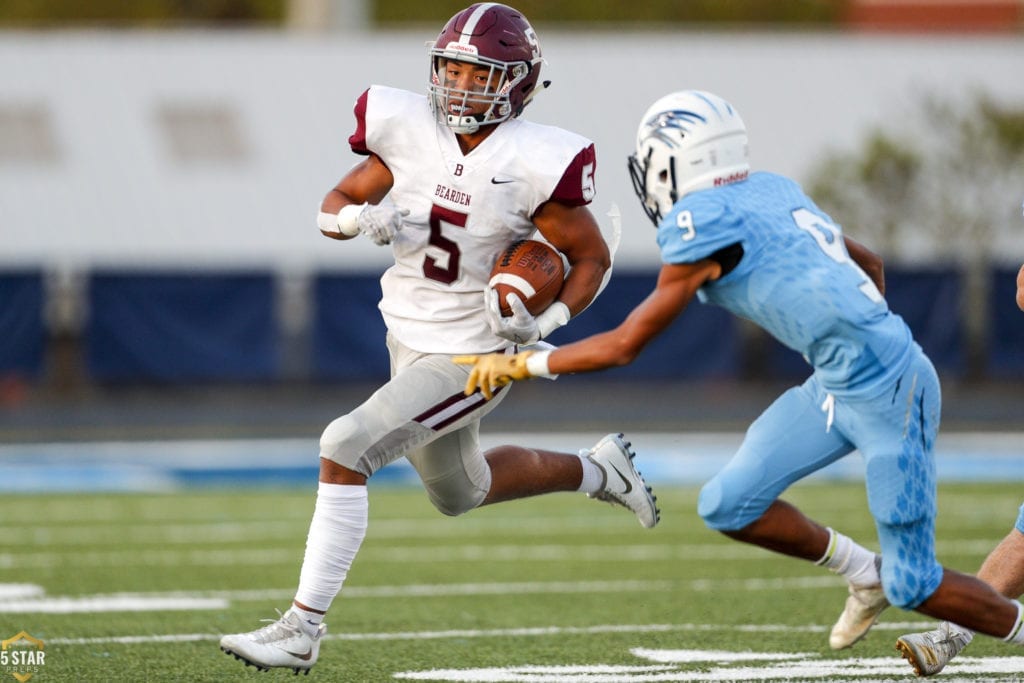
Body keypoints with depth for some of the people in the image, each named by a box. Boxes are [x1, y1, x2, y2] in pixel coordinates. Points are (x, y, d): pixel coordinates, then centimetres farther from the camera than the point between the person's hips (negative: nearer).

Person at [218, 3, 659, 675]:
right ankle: (597, 471, 50)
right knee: (460, 492, 27)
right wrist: (360, 218, -22)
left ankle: (303, 629, -16)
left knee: (346, 448, -22)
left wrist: (548, 321, -23)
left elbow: (593, 258, -7)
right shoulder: (408, 129, -9)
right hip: (410, 342, 7)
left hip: (472, 358, -7)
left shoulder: (534, 163, -20)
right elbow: (333, 206, 1)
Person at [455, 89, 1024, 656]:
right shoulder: (771, 191, 10)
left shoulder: (705, 221, -14)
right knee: (728, 506, 5)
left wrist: (518, 365, 0)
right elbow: (870, 265, 23)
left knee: (913, 587, -1)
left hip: (885, 391, -9)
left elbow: (626, 344, -9)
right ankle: (862, 575, 23)